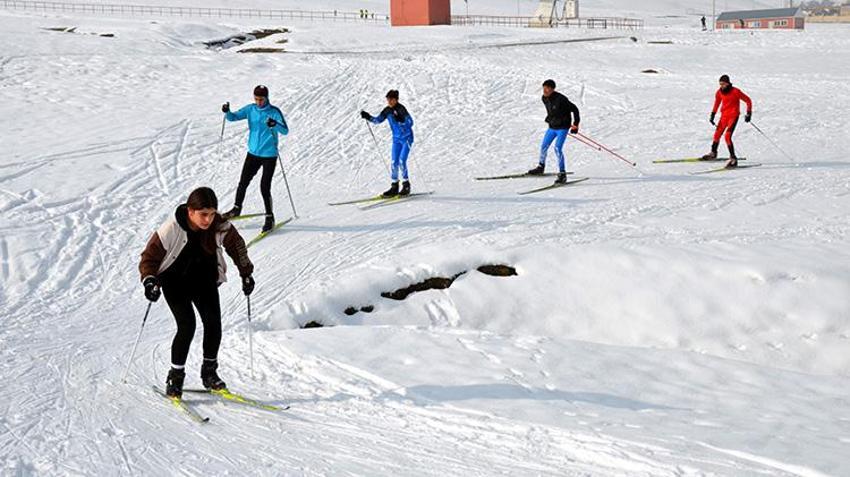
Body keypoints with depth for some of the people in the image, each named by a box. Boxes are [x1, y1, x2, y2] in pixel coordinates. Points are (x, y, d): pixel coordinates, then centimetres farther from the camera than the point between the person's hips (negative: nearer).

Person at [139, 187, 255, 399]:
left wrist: (246, 274, 7)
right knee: (187, 325, -17)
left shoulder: (220, 227, -18)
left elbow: (236, 246, 3)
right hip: (175, 280, -3)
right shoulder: (171, 229, -27)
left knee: (213, 322, -9)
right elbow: (149, 257, -18)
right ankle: (175, 377, -3)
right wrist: (150, 280, -34)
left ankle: (209, 371, 11)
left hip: (204, 279, 3)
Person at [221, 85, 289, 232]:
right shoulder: (250, 109, 1)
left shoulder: (274, 112, -12)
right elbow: (233, 117, -1)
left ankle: (270, 217, 6)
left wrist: (275, 124, -41)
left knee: (265, 187, -8)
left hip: (269, 155, -4)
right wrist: (227, 112, -24)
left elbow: (285, 131, -21)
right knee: (243, 182, 9)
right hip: (253, 153, 4)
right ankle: (236, 209, 30)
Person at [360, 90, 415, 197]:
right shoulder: (387, 110, 0)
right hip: (396, 139, 6)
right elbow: (378, 120, 7)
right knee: (394, 162, 3)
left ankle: (406, 185, -1)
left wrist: (400, 120, -41)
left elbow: (410, 122, -25)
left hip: (407, 138, -6)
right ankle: (394, 187, 10)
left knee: (402, 161, -13)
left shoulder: (401, 109, -19)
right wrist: (368, 117, -8)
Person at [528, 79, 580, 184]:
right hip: (552, 127, 7)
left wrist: (575, 124, -15)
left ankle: (562, 174, -17)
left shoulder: (560, 99, -24)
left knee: (558, 149, -20)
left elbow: (574, 109, -15)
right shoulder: (544, 99, -3)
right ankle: (541, 167, 39)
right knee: (543, 147, 15)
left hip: (563, 127, -7)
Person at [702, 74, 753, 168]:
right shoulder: (719, 92, 1)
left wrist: (749, 113, -11)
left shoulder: (735, 92, -15)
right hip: (724, 116, 6)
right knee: (717, 134, 14)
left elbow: (748, 101, -7)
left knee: (727, 136, -20)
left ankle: (733, 159, -18)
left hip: (733, 116, -6)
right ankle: (713, 153, 39)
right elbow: (717, 103, 20)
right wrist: (712, 115, 18)